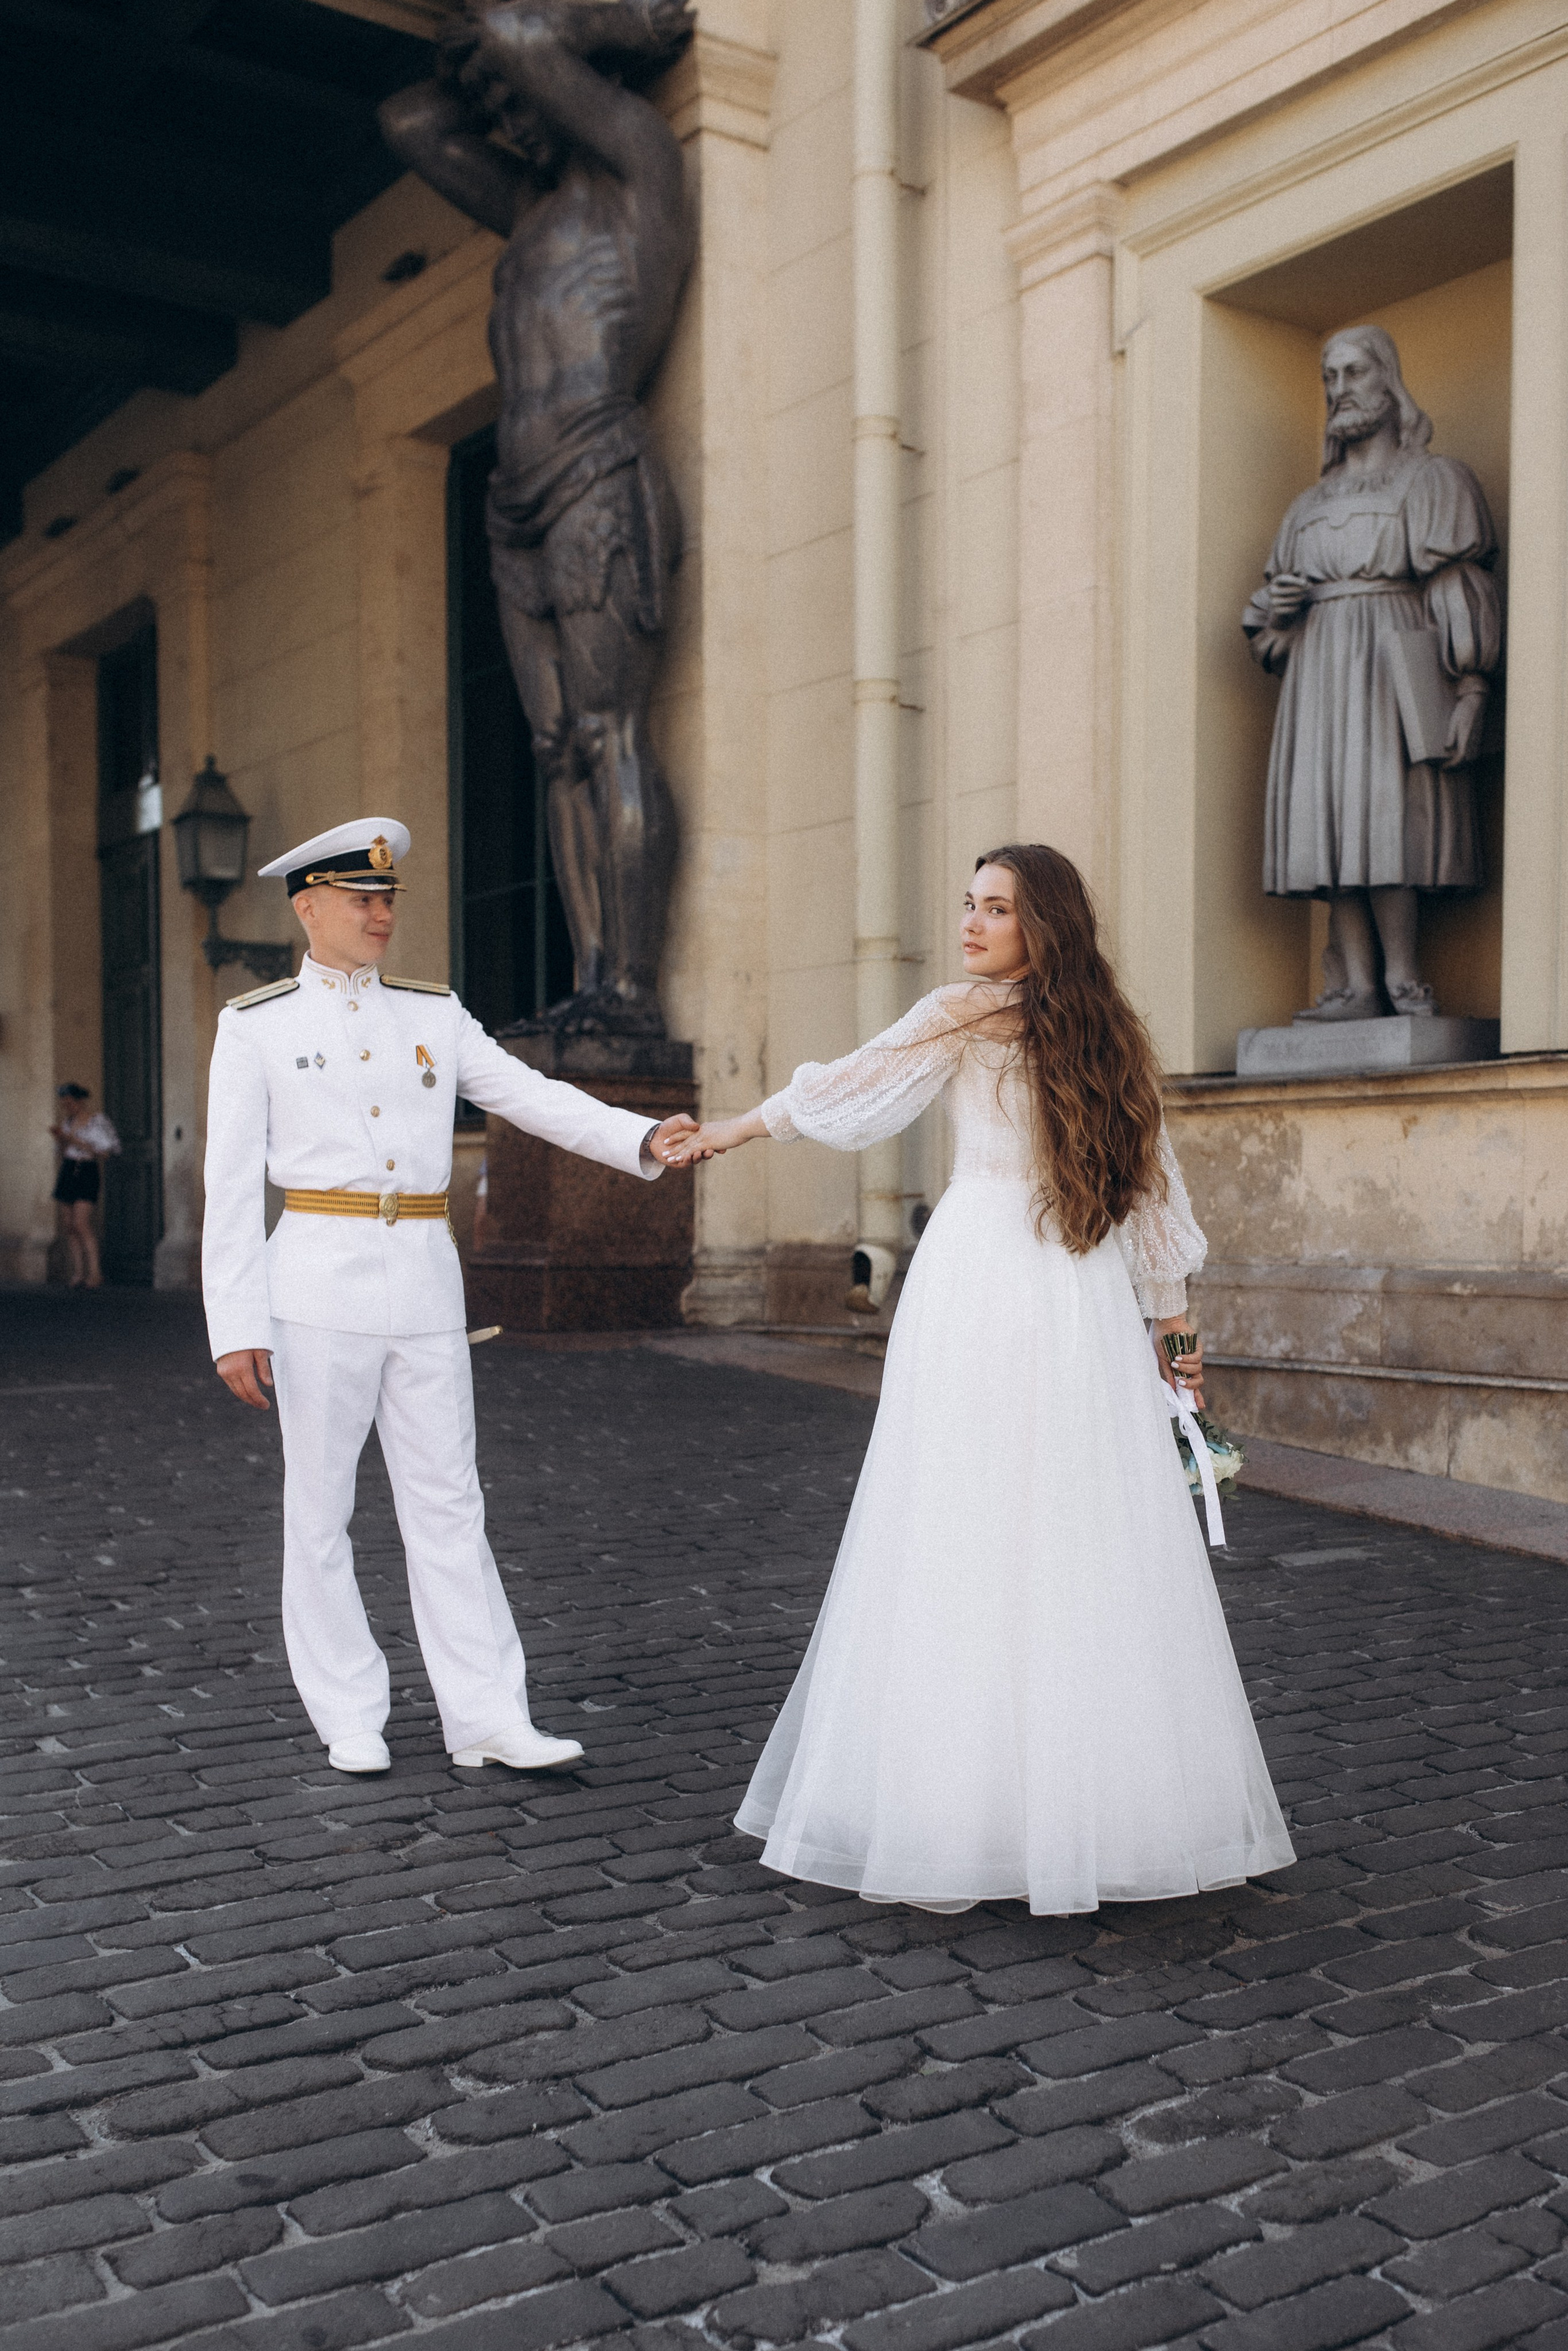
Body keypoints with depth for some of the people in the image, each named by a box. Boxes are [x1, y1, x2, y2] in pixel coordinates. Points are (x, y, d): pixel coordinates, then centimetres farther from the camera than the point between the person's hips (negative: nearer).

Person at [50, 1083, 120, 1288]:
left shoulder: (96, 1121, -6)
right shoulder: (67, 1120, 14)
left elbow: (104, 1153, -10)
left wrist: (77, 1142, -16)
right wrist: (60, 1138, 2)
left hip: (86, 1173, -7)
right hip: (67, 1172, 7)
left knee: (81, 1224, -17)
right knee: (68, 1226, 2)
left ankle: (95, 1273, -14)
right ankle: (78, 1273, 6)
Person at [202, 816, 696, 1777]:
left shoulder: (435, 1013, 11)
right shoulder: (256, 1026, 2)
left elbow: (530, 1094, 3)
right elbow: (231, 1184, -1)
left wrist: (640, 1138, -14)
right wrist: (236, 1326, -7)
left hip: (425, 1278, 3)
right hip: (322, 1280, -2)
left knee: (448, 1501, 4)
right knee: (321, 1506, 5)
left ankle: (488, 1717, 8)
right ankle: (350, 1718, 17)